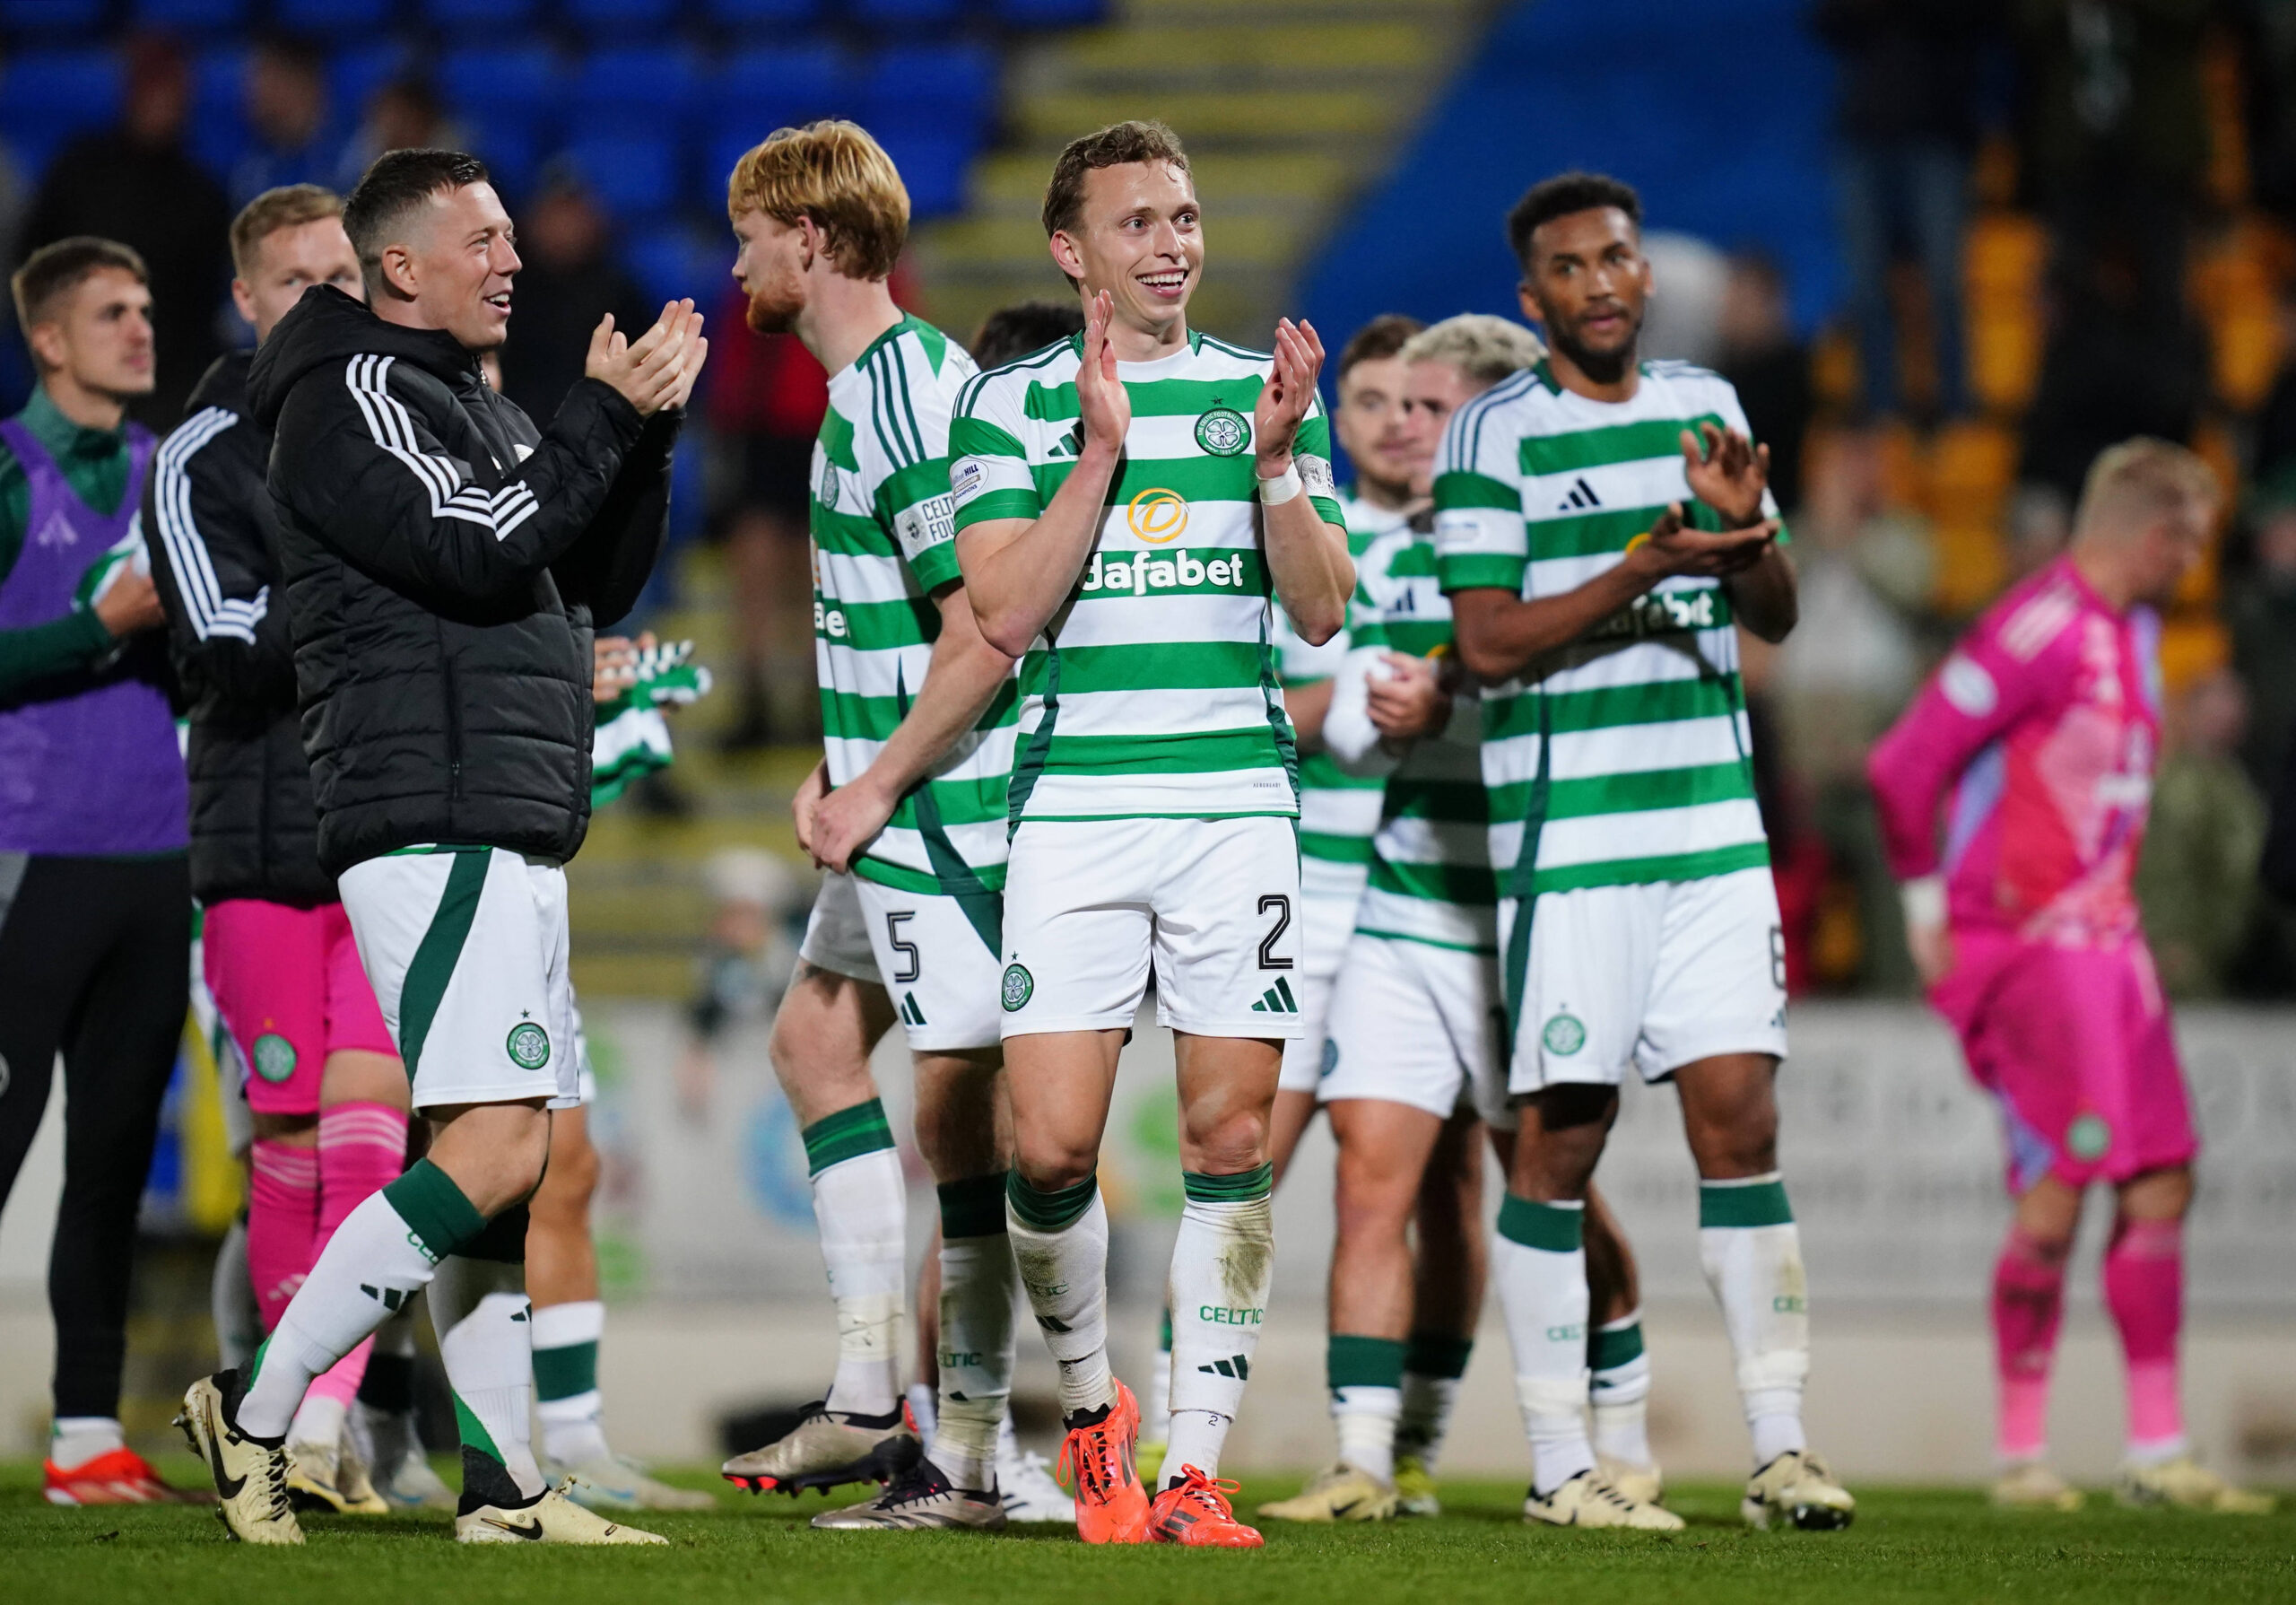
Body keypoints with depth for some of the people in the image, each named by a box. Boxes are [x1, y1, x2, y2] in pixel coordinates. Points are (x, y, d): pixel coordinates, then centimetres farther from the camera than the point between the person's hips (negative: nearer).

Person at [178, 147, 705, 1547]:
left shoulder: (474, 407, 22)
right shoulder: (351, 402, -7)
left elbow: (598, 584, 21)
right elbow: (476, 551, -20)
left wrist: (642, 427, 8)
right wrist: (609, 415, -13)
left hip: (509, 839, 10)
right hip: (437, 833, -10)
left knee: (511, 1165, 7)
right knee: (496, 1148, -17)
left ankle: (502, 1485, 7)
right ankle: (255, 1413, -13)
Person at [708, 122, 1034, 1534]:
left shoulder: (906, 398, -19)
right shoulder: (874, 385, 14)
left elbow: (981, 636, -23)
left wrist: (877, 787, -17)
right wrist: (847, 770, 16)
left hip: (947, 807, -11)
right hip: (906, 799, 11)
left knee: (961, 1103, -7)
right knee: (815, 1038, 19)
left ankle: (968, 1458, -5)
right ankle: (871, 1399, 22)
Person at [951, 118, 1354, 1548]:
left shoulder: (1268, 389, 11)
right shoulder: (1012, 405, 5)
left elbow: (1321, 610, 5)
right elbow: (1007, 611, -5)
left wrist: (1277, 456, -10)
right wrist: (1101, 450, -13)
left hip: (1239, 799, 2)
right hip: (1076, 801, -2)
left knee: (1231, 1138, -2)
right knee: (1052, 1147, -9)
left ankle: (1195, 1468, 4)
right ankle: (1092, 1403, 16)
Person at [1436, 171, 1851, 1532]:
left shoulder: (1706, 407, 13)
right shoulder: (1495, 435, -3)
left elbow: (1775, 618, 15)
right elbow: (1487, 643, -10)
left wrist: (1743, 531, -6)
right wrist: (1647, 566, -20)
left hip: (1715, 822, 4)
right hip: (1567, 840, -4)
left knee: (1741, 1117, -1)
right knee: (1562, 1139, -2)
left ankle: (1780, 1445, 2)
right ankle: (1560, 1466, 4)